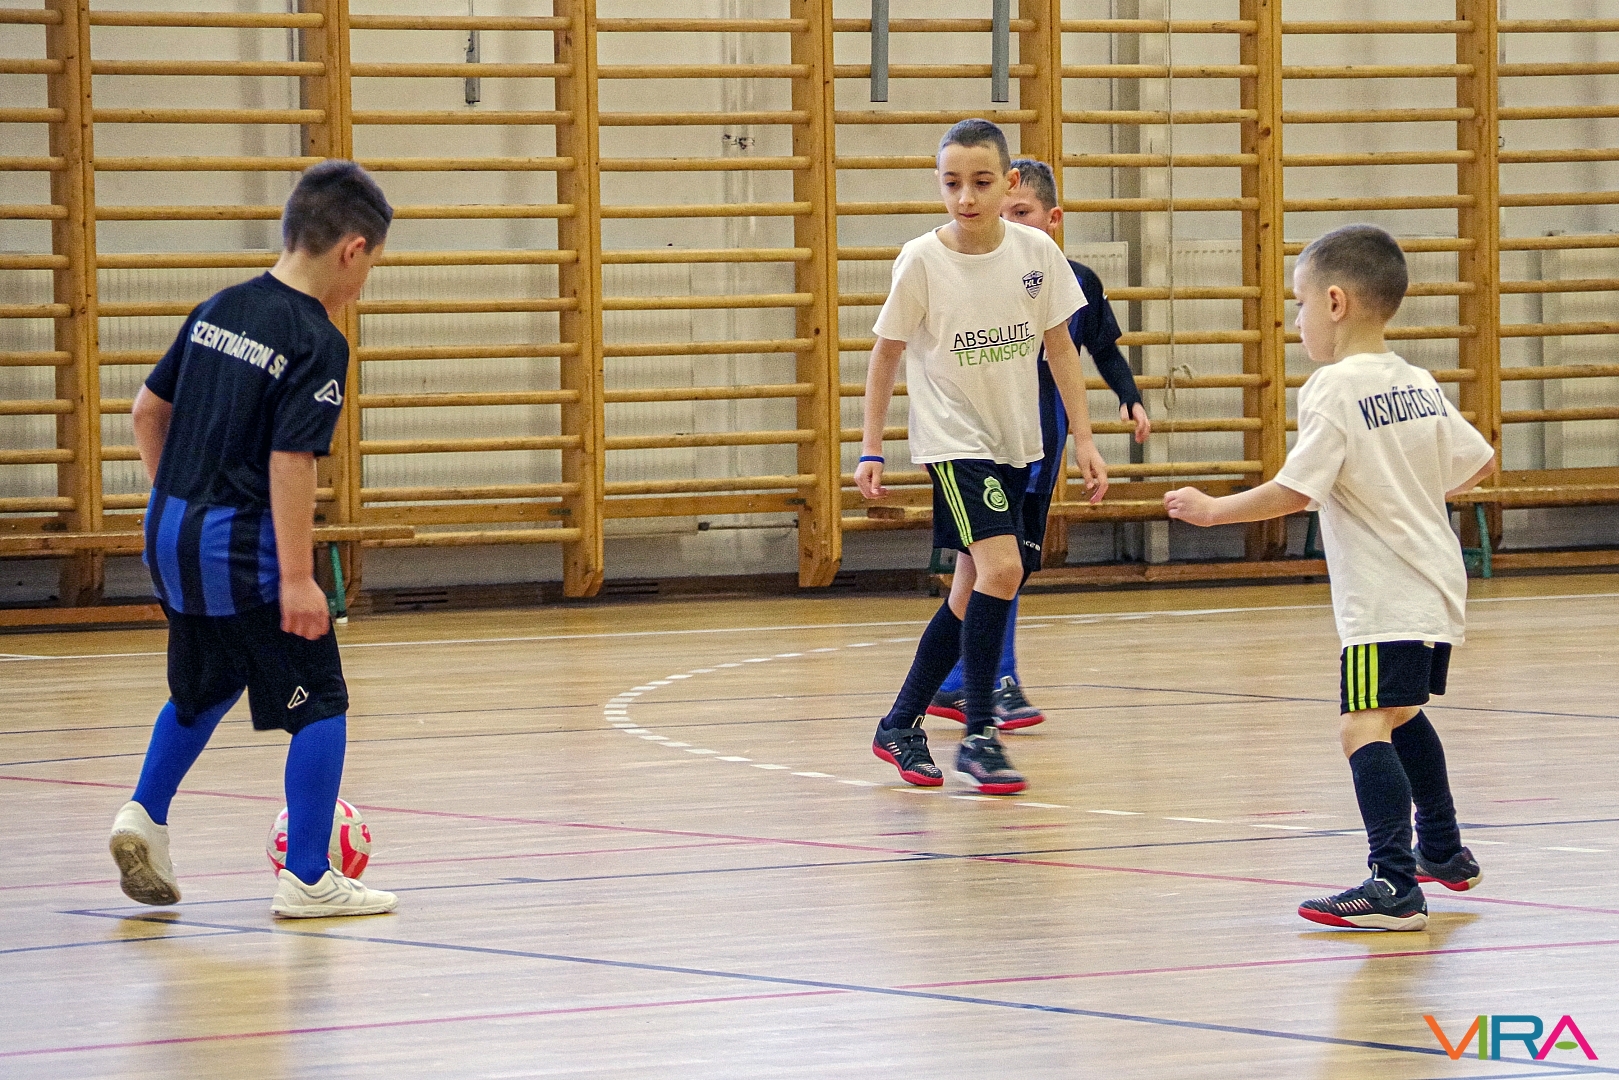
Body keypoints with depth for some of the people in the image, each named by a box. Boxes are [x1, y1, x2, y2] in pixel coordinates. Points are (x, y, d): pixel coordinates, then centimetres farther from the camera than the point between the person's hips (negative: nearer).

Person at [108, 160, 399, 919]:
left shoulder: (218, 310, 8)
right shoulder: (316, 342, -15)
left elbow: (148, 409, 14)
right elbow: (290, 463, -21)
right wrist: (297, 578, -20)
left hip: (173, 535, 8)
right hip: (244, 548, -8)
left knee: (206, 687, 28)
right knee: (320, 704, 2)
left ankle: (144, 817, 19)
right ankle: (306, 879, 1)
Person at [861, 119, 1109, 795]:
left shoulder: (1036, 251, -7)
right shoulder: (921, 262, -14)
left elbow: (1059, 345, 5)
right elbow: (886, 353, -2)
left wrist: (1083, 439, 2)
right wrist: (871, 448, -2)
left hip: (1014, 444, 5)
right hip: (951, 436, -5)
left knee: (972, 589, 10)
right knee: (1001, 567, -21)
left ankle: (901, 725, 25)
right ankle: (978, 736, -13)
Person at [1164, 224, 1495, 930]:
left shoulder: (1334, 389, -15)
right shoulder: (1419, 385, 9)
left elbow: (1295, 491, -20)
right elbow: (1477, 463, 17)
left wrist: (1212, 510, -8)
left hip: (1385, 600, -9)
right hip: (1437, 590, 9)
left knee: (1365, 727, -17)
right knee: (1402, 715, 29)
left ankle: (1395, 884, -30)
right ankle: (1444, 852, 44)